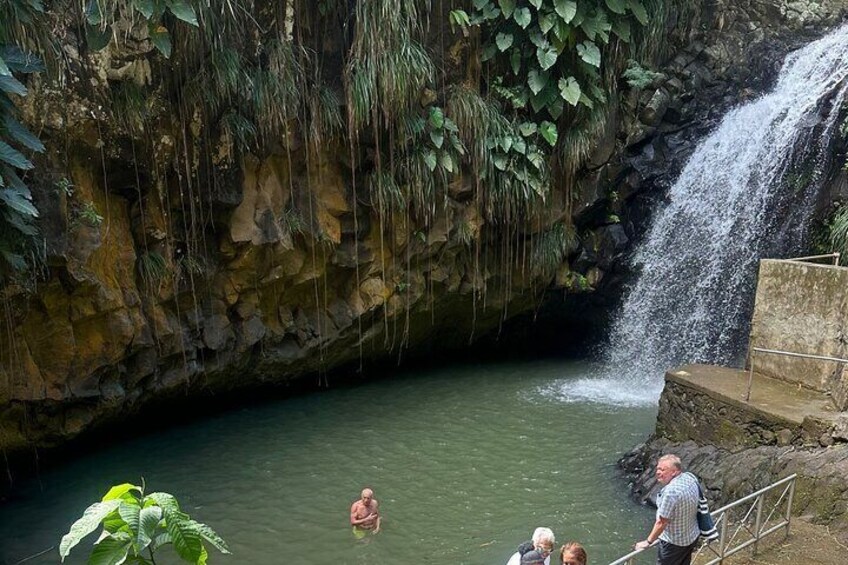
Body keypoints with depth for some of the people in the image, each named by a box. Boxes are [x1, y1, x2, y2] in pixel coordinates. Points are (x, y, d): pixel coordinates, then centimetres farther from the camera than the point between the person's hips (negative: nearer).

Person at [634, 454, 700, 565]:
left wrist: (648, 541, -12)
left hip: (674, 542, -8)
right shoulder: (691, 477, -7)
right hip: (693, 535, 8)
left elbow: (662, 522, -25)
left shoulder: (671, 491, -34)